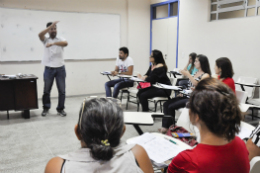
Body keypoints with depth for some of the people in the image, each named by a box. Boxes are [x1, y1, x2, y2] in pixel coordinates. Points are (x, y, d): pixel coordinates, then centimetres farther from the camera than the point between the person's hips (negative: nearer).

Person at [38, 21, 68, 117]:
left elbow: (65, 43, -22)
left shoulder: (60, 39, 3)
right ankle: (46, 108, 24)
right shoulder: (45, 40, 5)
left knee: (62, 90, 3)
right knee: (46, 90, 8)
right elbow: (40, 34, -19)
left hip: (60, 68, 0)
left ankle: (60, 108, 16)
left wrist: (53, 43, -35)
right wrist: (51, 26, -24)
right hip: (49, 69, 0)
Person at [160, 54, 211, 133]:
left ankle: (168, 127, -4)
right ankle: (164, 126, -10)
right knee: (166, 104, -9)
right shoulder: (196, 73, 18)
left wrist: (188, 75, -23)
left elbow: (198, 85, -24)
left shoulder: (206, 75, -7)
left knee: (171, 106, -20)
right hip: (186, 95, 8)